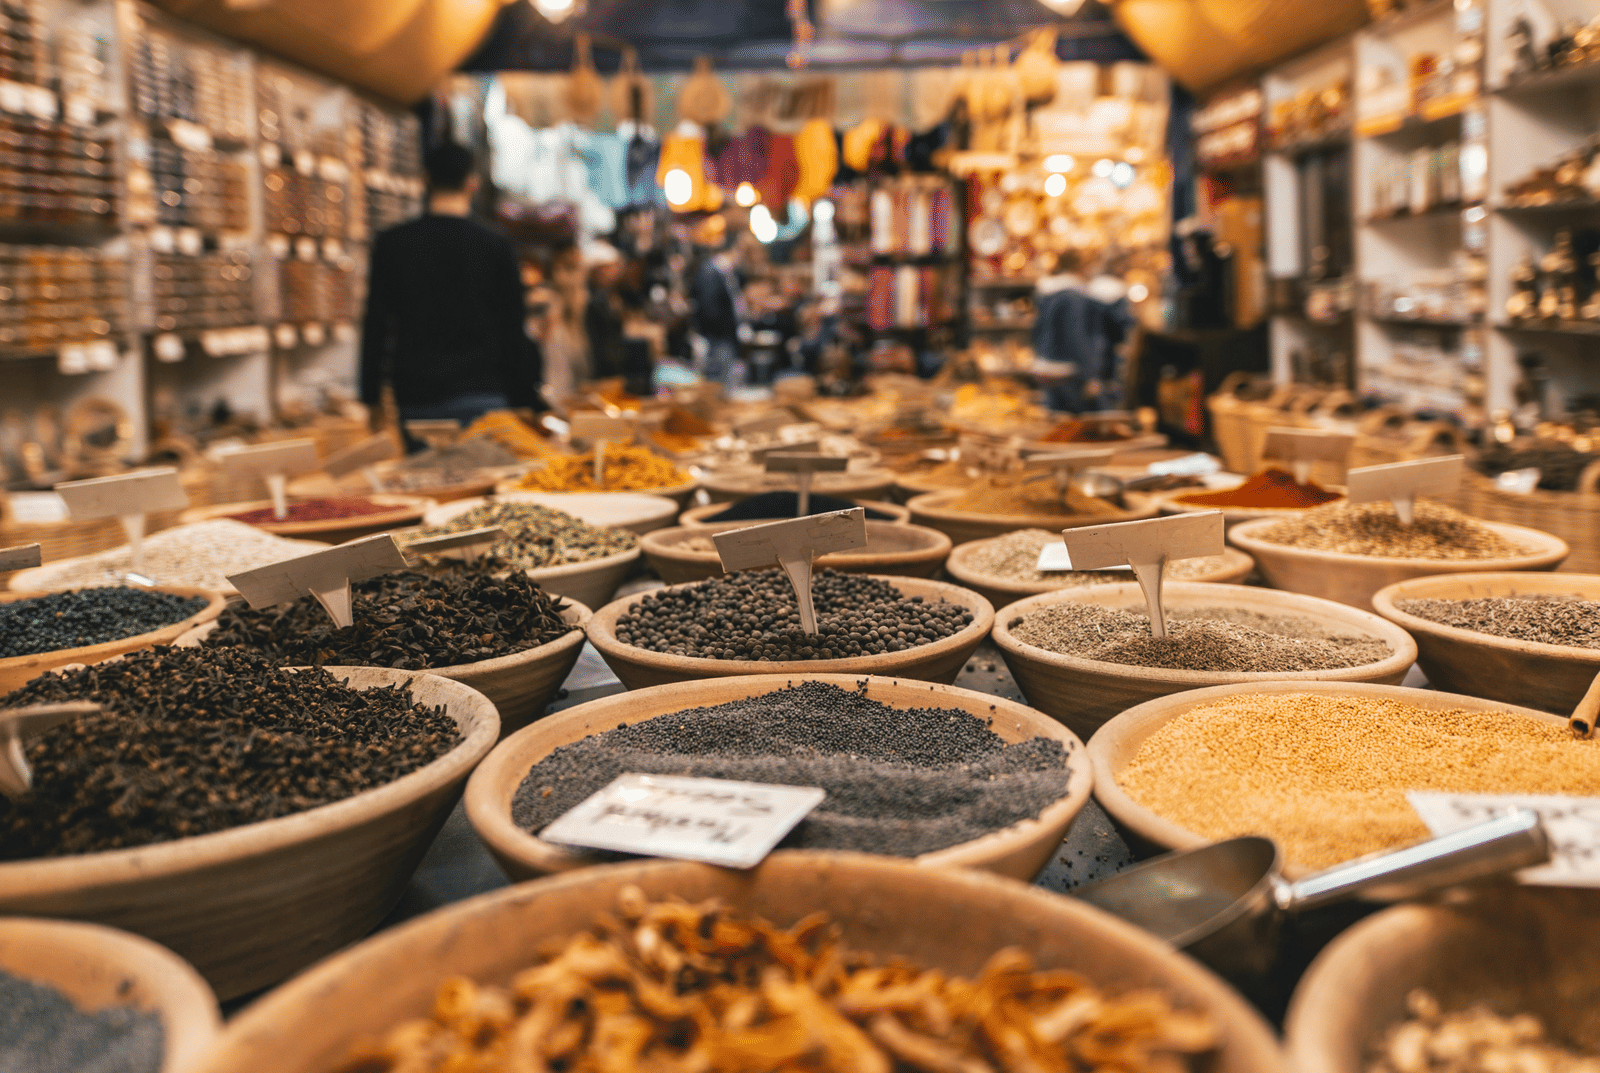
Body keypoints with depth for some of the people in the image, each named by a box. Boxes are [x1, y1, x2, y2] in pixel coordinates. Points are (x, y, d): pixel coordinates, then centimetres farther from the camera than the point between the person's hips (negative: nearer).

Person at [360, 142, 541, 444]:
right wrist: (524, 403, 6)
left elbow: (375, 326, 6)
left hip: (415, 399, 2)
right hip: (480, 395, -2)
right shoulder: (497, 246, -2)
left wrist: (372, 397, 13)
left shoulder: (391, 243, 4)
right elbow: (513, 331, 0)